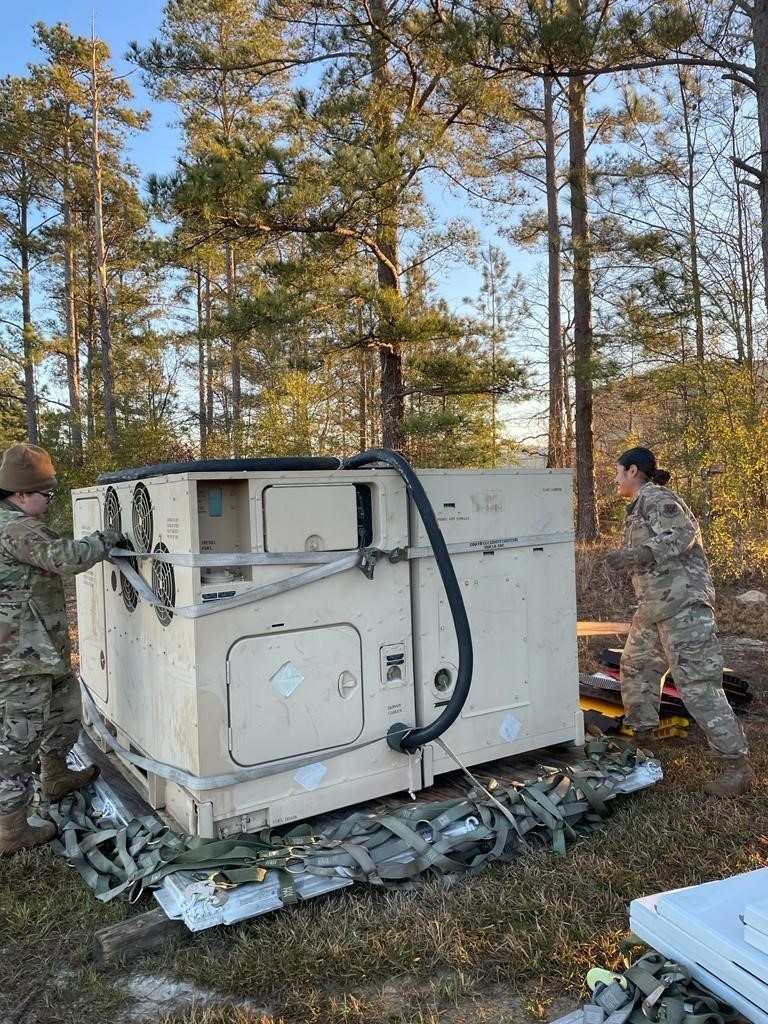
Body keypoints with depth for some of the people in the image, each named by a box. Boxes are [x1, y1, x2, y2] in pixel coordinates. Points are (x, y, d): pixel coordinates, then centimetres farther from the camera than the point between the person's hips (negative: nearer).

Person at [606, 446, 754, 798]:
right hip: (654, 606, 11)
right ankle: (642, 737, 32)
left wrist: (636, 555, -30)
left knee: (697, 683, -11)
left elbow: (683, 534, -24)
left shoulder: (657, 498, -10)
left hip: (683, 604, -11)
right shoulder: (640, 506, 20)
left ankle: (737, 765, -4)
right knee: (636, 667, 17)